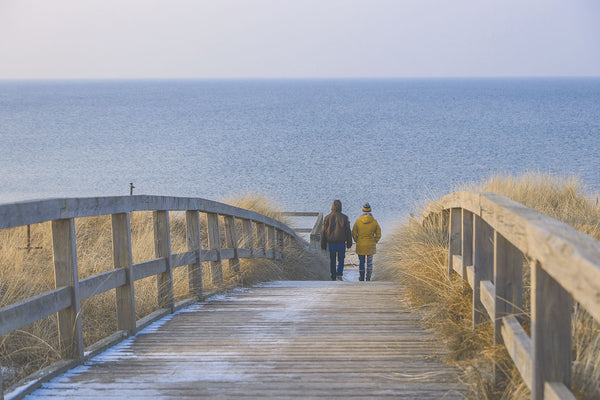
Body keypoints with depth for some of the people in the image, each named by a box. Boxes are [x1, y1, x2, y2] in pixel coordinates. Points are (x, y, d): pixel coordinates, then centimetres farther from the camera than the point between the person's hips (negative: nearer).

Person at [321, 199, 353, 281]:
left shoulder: (327, 218, -3)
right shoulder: (344, 218, -7)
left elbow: (323, 233, 1)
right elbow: (348, 232, -3)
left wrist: (323, 245, 9)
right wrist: (349, 243, 8)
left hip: (331, 244, 1)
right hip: (341, 244, -1)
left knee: (332, 261, 14)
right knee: (341, 260, 13)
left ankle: (333, 278, 16)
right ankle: (339, 274, -7)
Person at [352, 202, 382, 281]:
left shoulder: (358, 221, -11)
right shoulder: (374, 222, -9)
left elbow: (354, 234, -5)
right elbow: (378, 234, -3)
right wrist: (374, 242, 12)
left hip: (360, 245, 0)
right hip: (370, 246, 0)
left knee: (361, 262, 14)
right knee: (369, 262, 11)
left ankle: (361, 278, 19)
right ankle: (368, 278, 6)